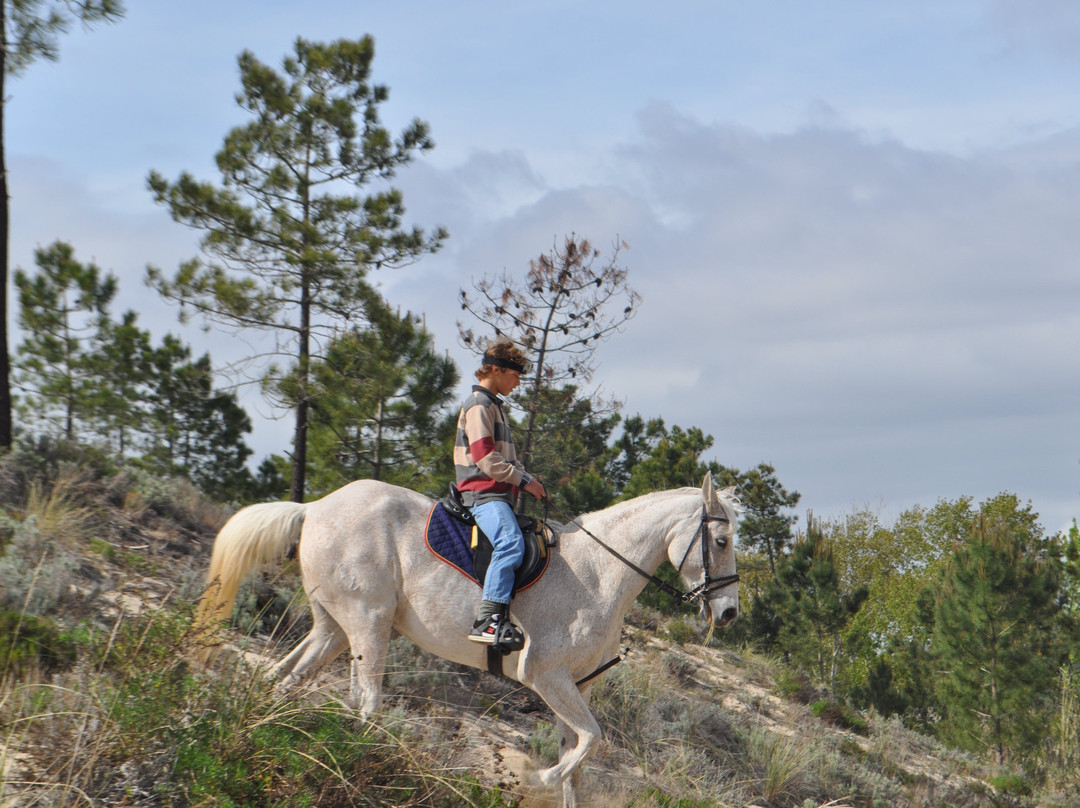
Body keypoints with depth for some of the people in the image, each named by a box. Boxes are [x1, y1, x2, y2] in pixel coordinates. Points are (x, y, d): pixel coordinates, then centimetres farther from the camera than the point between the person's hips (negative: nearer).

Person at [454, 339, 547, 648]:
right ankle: (488, 621, -39)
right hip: (484, 493, -11)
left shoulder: (494, 406, 25)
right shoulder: (479, 405, -7)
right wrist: (524, 480, -11)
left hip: (500, 494, 11)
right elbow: (485, 459, -17)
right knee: (511, 543, -31)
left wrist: (527, 479, 16)